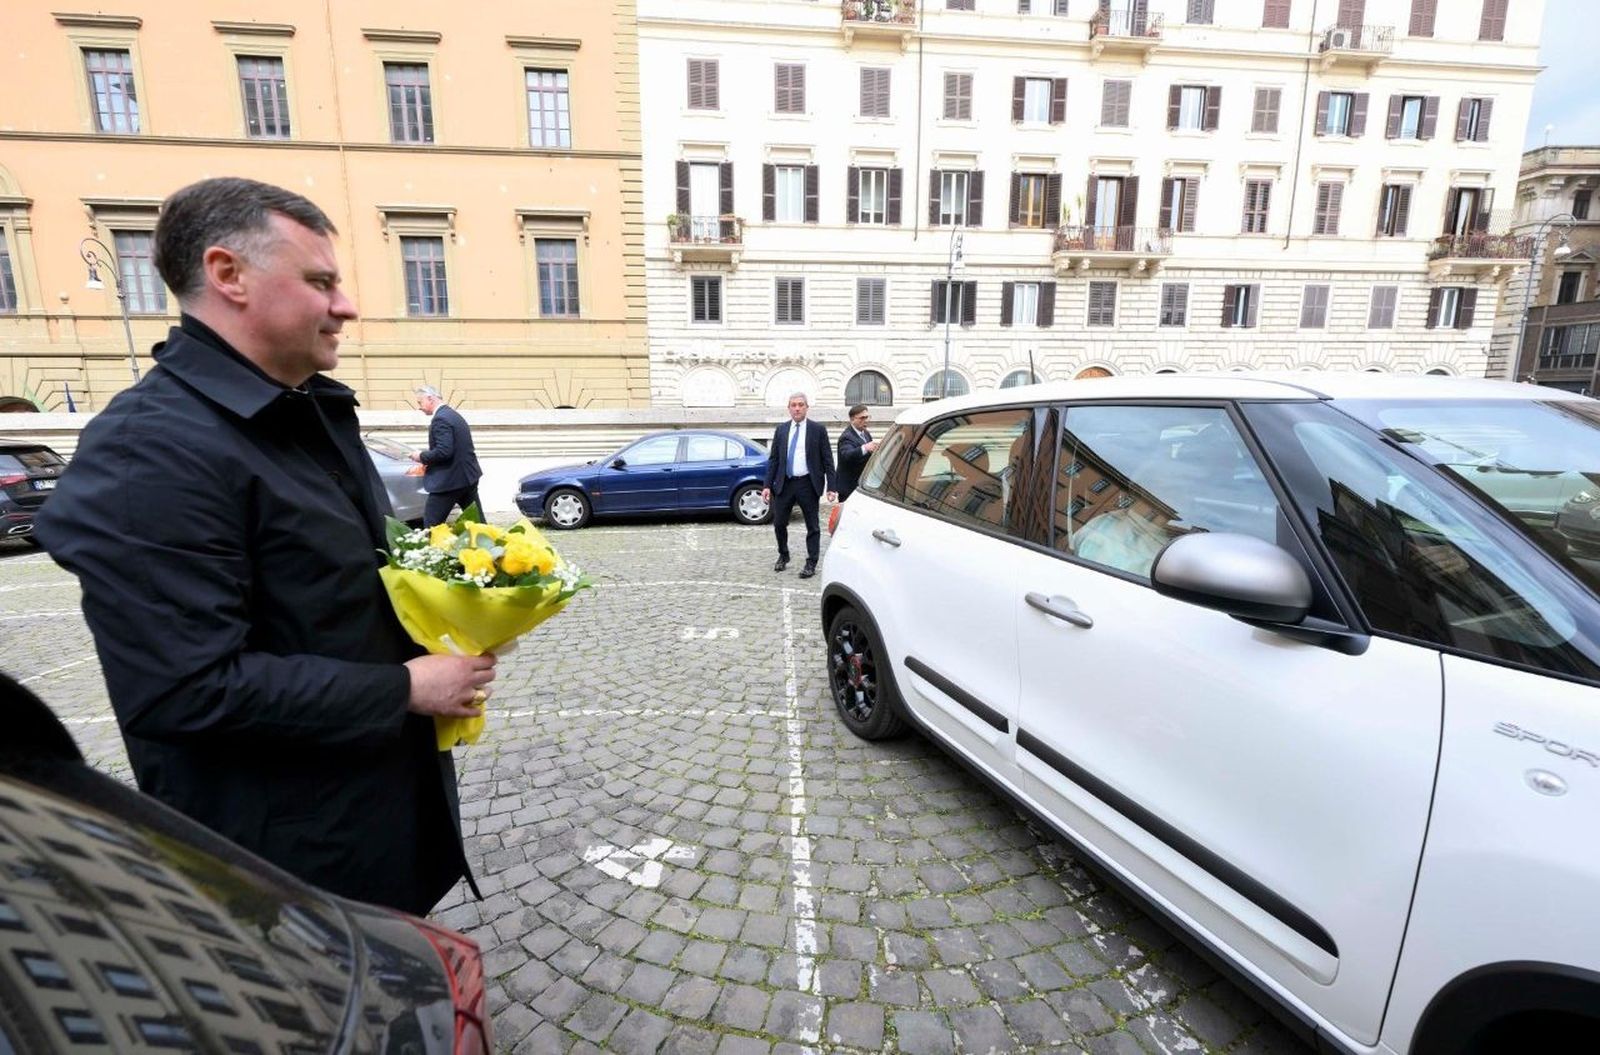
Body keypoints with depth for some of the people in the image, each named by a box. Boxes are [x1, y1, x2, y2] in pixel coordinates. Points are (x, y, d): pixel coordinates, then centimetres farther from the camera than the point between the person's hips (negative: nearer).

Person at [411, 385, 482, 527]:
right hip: (468, 475, 10)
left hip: (450, 480, -10)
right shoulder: (453, 414, 15)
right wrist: (427, 461, 16)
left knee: (431, 525, -1)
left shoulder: (441, 419, -16)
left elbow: (443, 451, -25)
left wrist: (422, 456, -9)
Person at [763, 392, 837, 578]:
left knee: (812, 526, 4)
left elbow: (827, 460, -2)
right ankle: (783, 556, 30)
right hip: (784, 483, 3)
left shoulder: (818, 430, -1)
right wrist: (767, 485, 0)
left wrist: (831, 487, -9)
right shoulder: (781, 430, 7)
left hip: (808, 484, -3)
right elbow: (773, 459, 8)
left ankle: (811, 564, 15)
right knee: (779, 523, 8)